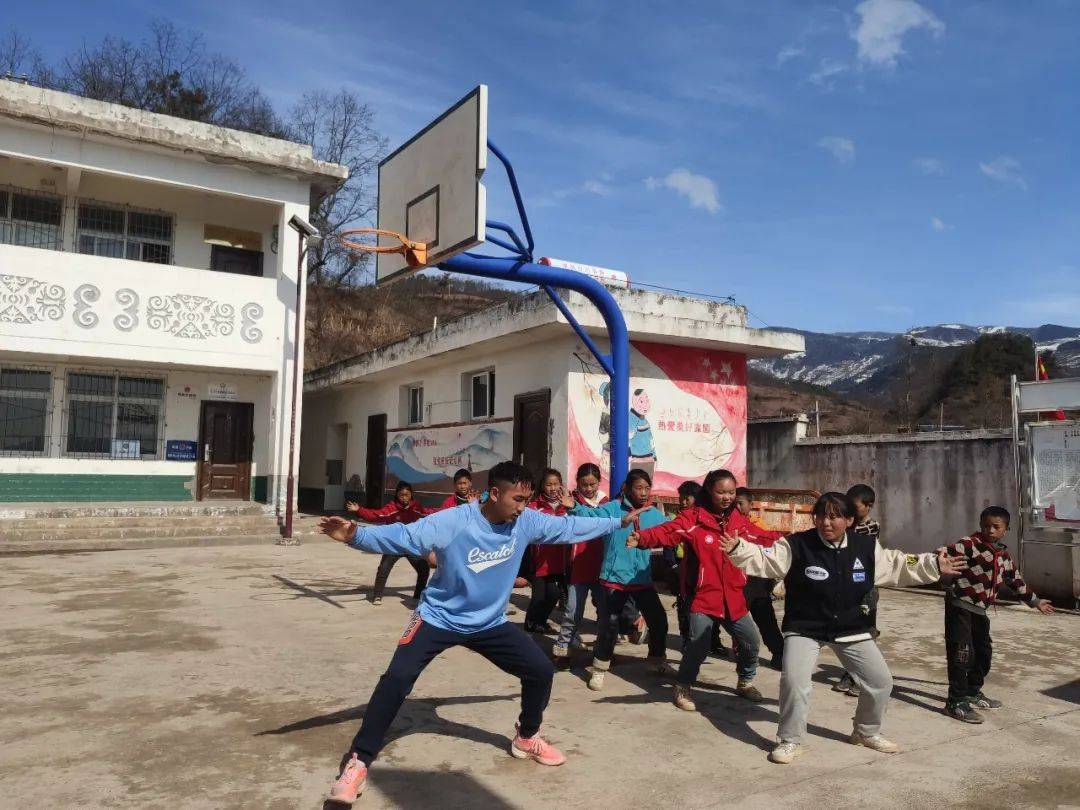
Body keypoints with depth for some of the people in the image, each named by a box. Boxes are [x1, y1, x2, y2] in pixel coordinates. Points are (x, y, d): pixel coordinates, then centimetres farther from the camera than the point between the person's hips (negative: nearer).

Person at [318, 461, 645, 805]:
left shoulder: (527, 522, -12)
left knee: (541, 670, 3)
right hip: (439, 619, -4)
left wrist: (619, 521, 7)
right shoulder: (452, 522, -28)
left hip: (490, 623, 5)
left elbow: (569, 527, 0)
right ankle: (358, 762, -4)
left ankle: (527, 738, 30)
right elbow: (402, 537, -33)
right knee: (397, 678, -20)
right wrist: (356, 535, -49)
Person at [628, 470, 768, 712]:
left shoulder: (739, 521, 5)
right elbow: (667, 532, -27)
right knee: (699, 645, -10)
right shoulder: (693, 517, -13)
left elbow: (762, 540, 18)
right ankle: (682, 688, 14)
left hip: (733, 598, 6)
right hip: (703, 596, -6)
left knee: (751, 641, 15)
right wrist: (642, 538, -44)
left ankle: (745, 682, 42)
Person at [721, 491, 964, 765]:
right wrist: (737, 548, -39)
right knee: (793, 681, -21)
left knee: (881, 681, 10)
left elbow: (898, 565, 8)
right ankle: (790, 740, 2)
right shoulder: (797, 545, -17)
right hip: (804, 628, -4)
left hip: (852, 629, 4)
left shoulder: (866, 546, -5)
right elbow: (765, 560, -22)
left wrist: (934, 565, 4)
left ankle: (866, 732, 38)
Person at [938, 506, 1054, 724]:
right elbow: (947, 553, -29)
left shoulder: (1004, 556, 12)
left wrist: (1035, 601, 36)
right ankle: (956, 702, -2)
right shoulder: (970, 544, -14)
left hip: (979, 610, 9)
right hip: (959, 606, -9)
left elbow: (1016, 581, 26)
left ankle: (973, 693, 37)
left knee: (983, 652, 18)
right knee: (961, 653, -9)